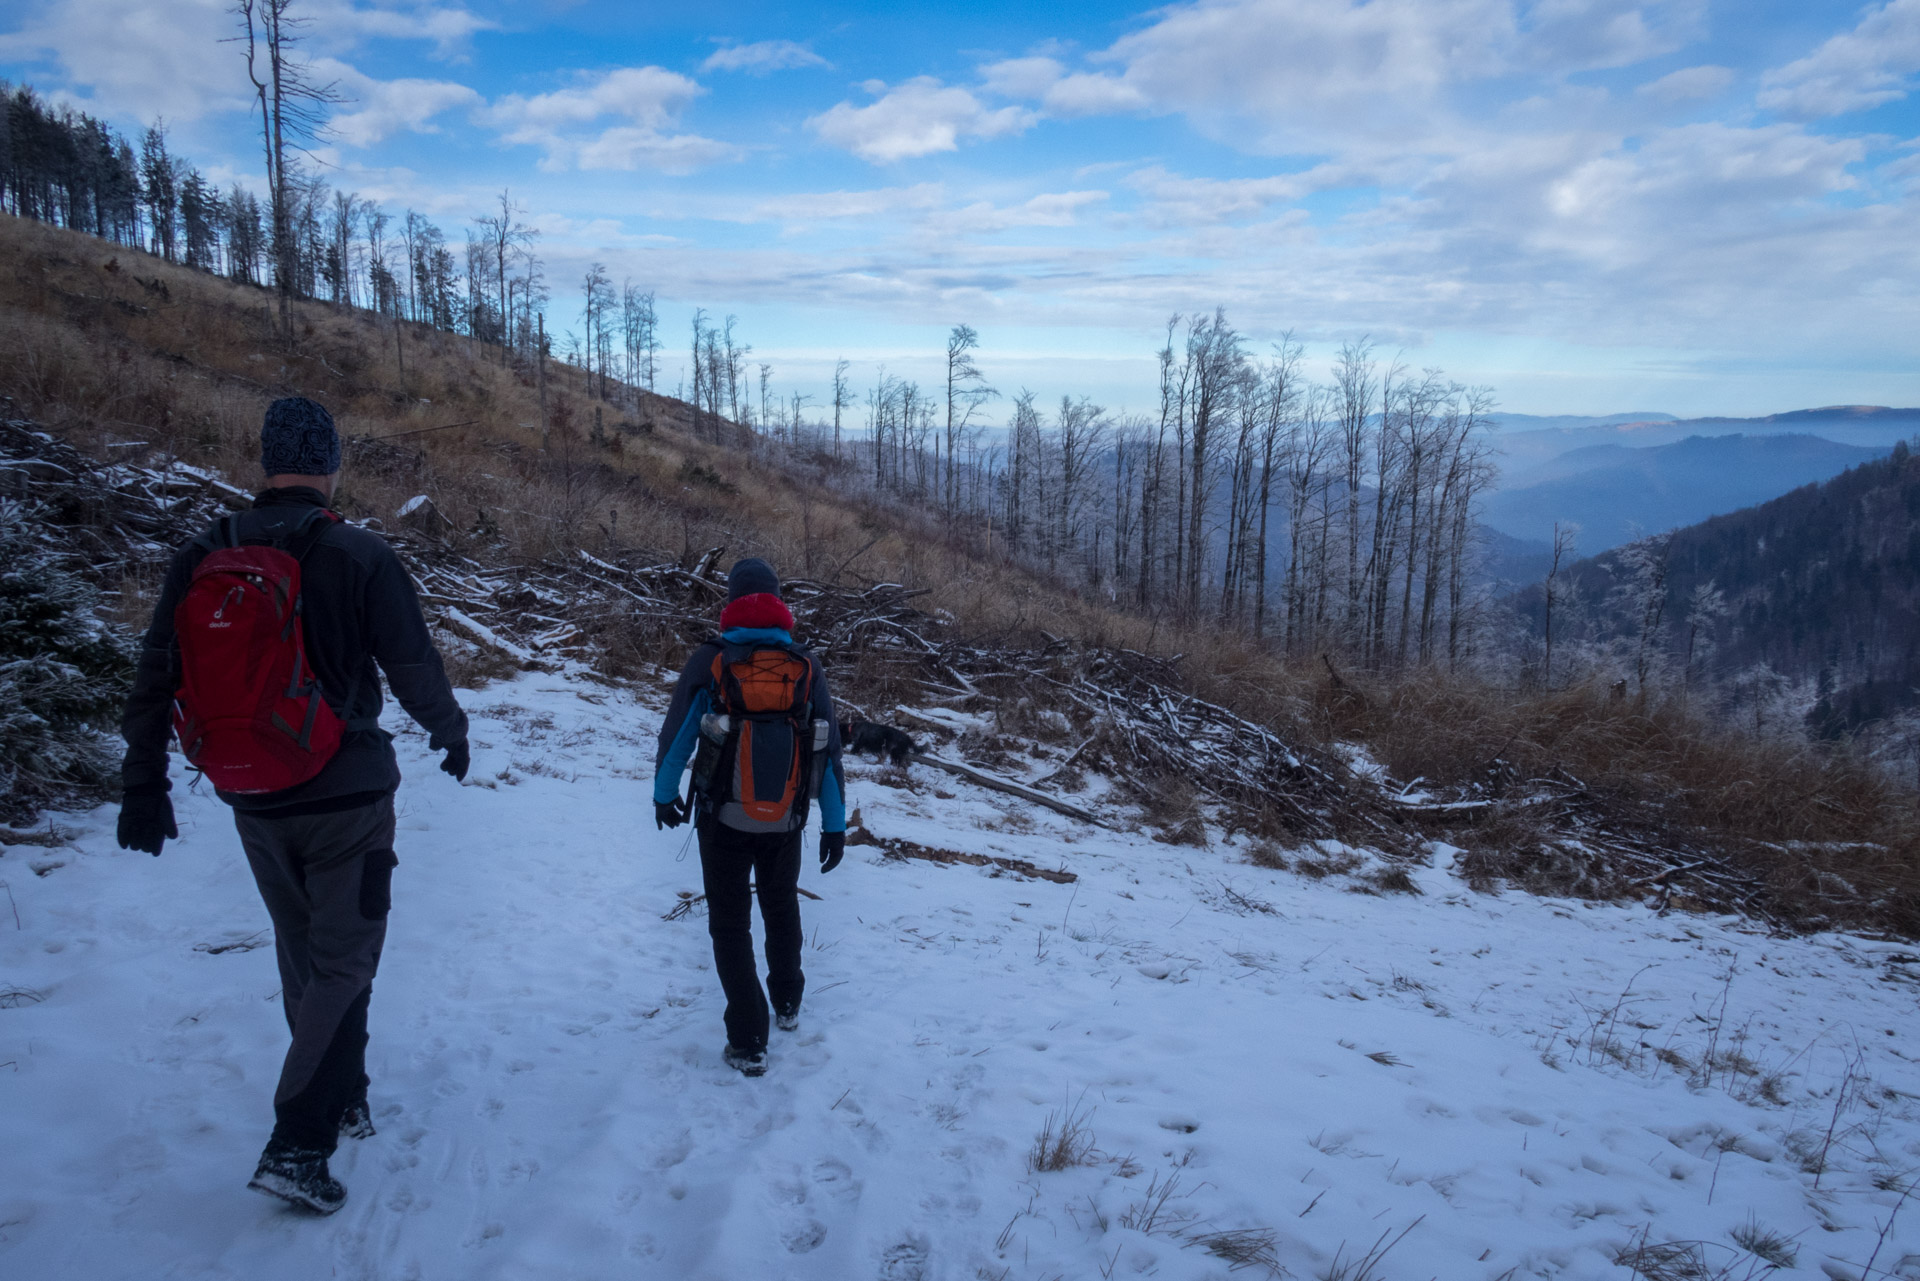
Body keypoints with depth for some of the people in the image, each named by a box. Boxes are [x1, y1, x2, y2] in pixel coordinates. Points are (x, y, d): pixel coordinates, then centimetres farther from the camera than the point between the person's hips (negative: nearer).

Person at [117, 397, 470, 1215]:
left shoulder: (199, 561, -1)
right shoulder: (359, 558, -14)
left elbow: (153, 681, 2)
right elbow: (415, 672, -11)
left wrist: (143, 787, 11)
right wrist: (451, 735, 8)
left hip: (254, 806, 5)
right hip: (347, 799, -5)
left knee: (302, 958, 21)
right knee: (342, 964, 5)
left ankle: (342, 1101, 36)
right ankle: (299, 1145, -1)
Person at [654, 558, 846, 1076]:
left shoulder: (709, 662, -9)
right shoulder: (806, 667, -3)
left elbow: (676, 734, -2)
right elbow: (829, 750, -2)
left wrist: (664, 794, 15)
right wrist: (835, 824, 5)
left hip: (723, 820, -2)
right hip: (785, 823, 3)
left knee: (730, 926, 10)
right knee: (782, 911, 26)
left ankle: (748, 1043, 9)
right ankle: (787, 1004, 43)